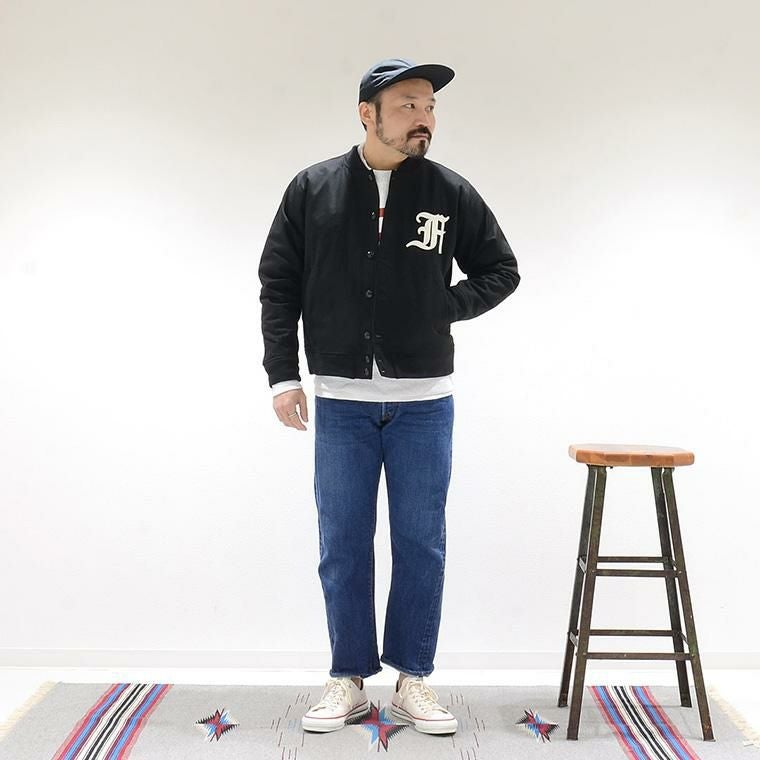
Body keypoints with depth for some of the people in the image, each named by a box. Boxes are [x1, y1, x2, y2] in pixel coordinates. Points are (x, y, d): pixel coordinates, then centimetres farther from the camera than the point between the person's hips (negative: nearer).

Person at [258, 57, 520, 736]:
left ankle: (414, 680, 21)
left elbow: (501, 269, 11)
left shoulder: (451, 192, 1)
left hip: (424, 403, 0)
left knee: (421, 544, 7)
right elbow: (278, 283, 5)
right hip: (340, 402, 0)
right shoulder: (312, 189, 2)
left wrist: (448, 308, -5)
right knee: (343, 546, 7)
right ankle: (350, 680, 21)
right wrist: (283, 373, -2)